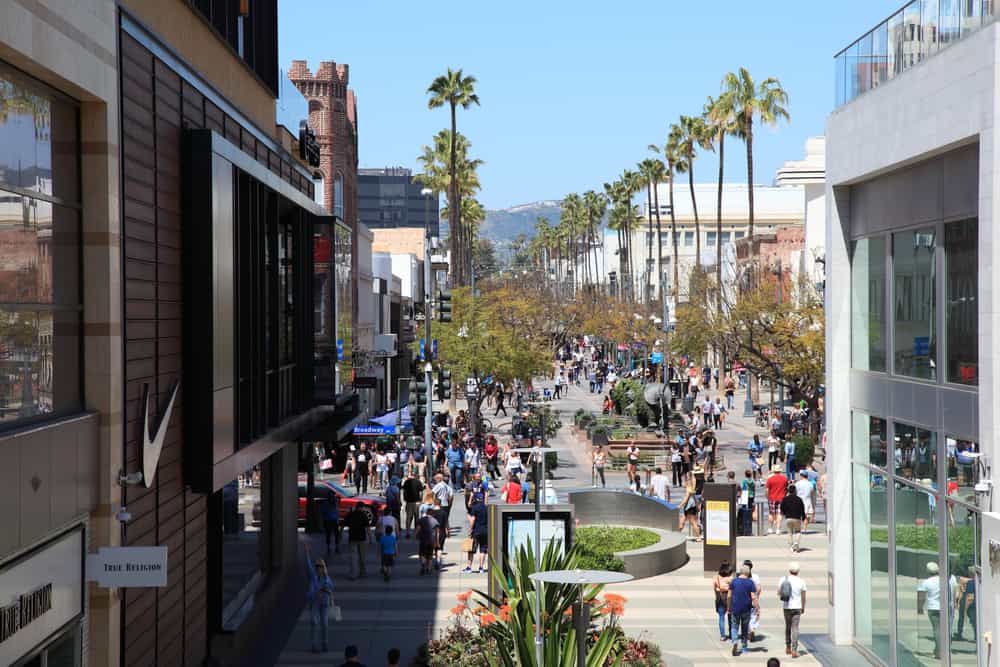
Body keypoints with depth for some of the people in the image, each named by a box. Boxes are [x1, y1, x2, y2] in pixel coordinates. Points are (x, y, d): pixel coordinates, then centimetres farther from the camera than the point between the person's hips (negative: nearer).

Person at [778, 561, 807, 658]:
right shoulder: (801, 581, -7)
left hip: (786, 607, 2)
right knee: (795, 628, -2)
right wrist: (803, 607, 11)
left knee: (788, 627, 19)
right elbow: (803, 596, -2)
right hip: (797, 607, -2)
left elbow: (779, 593, 3)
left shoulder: (783, 579, -2)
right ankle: (794, 650, -9)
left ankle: (788, 647, 25)